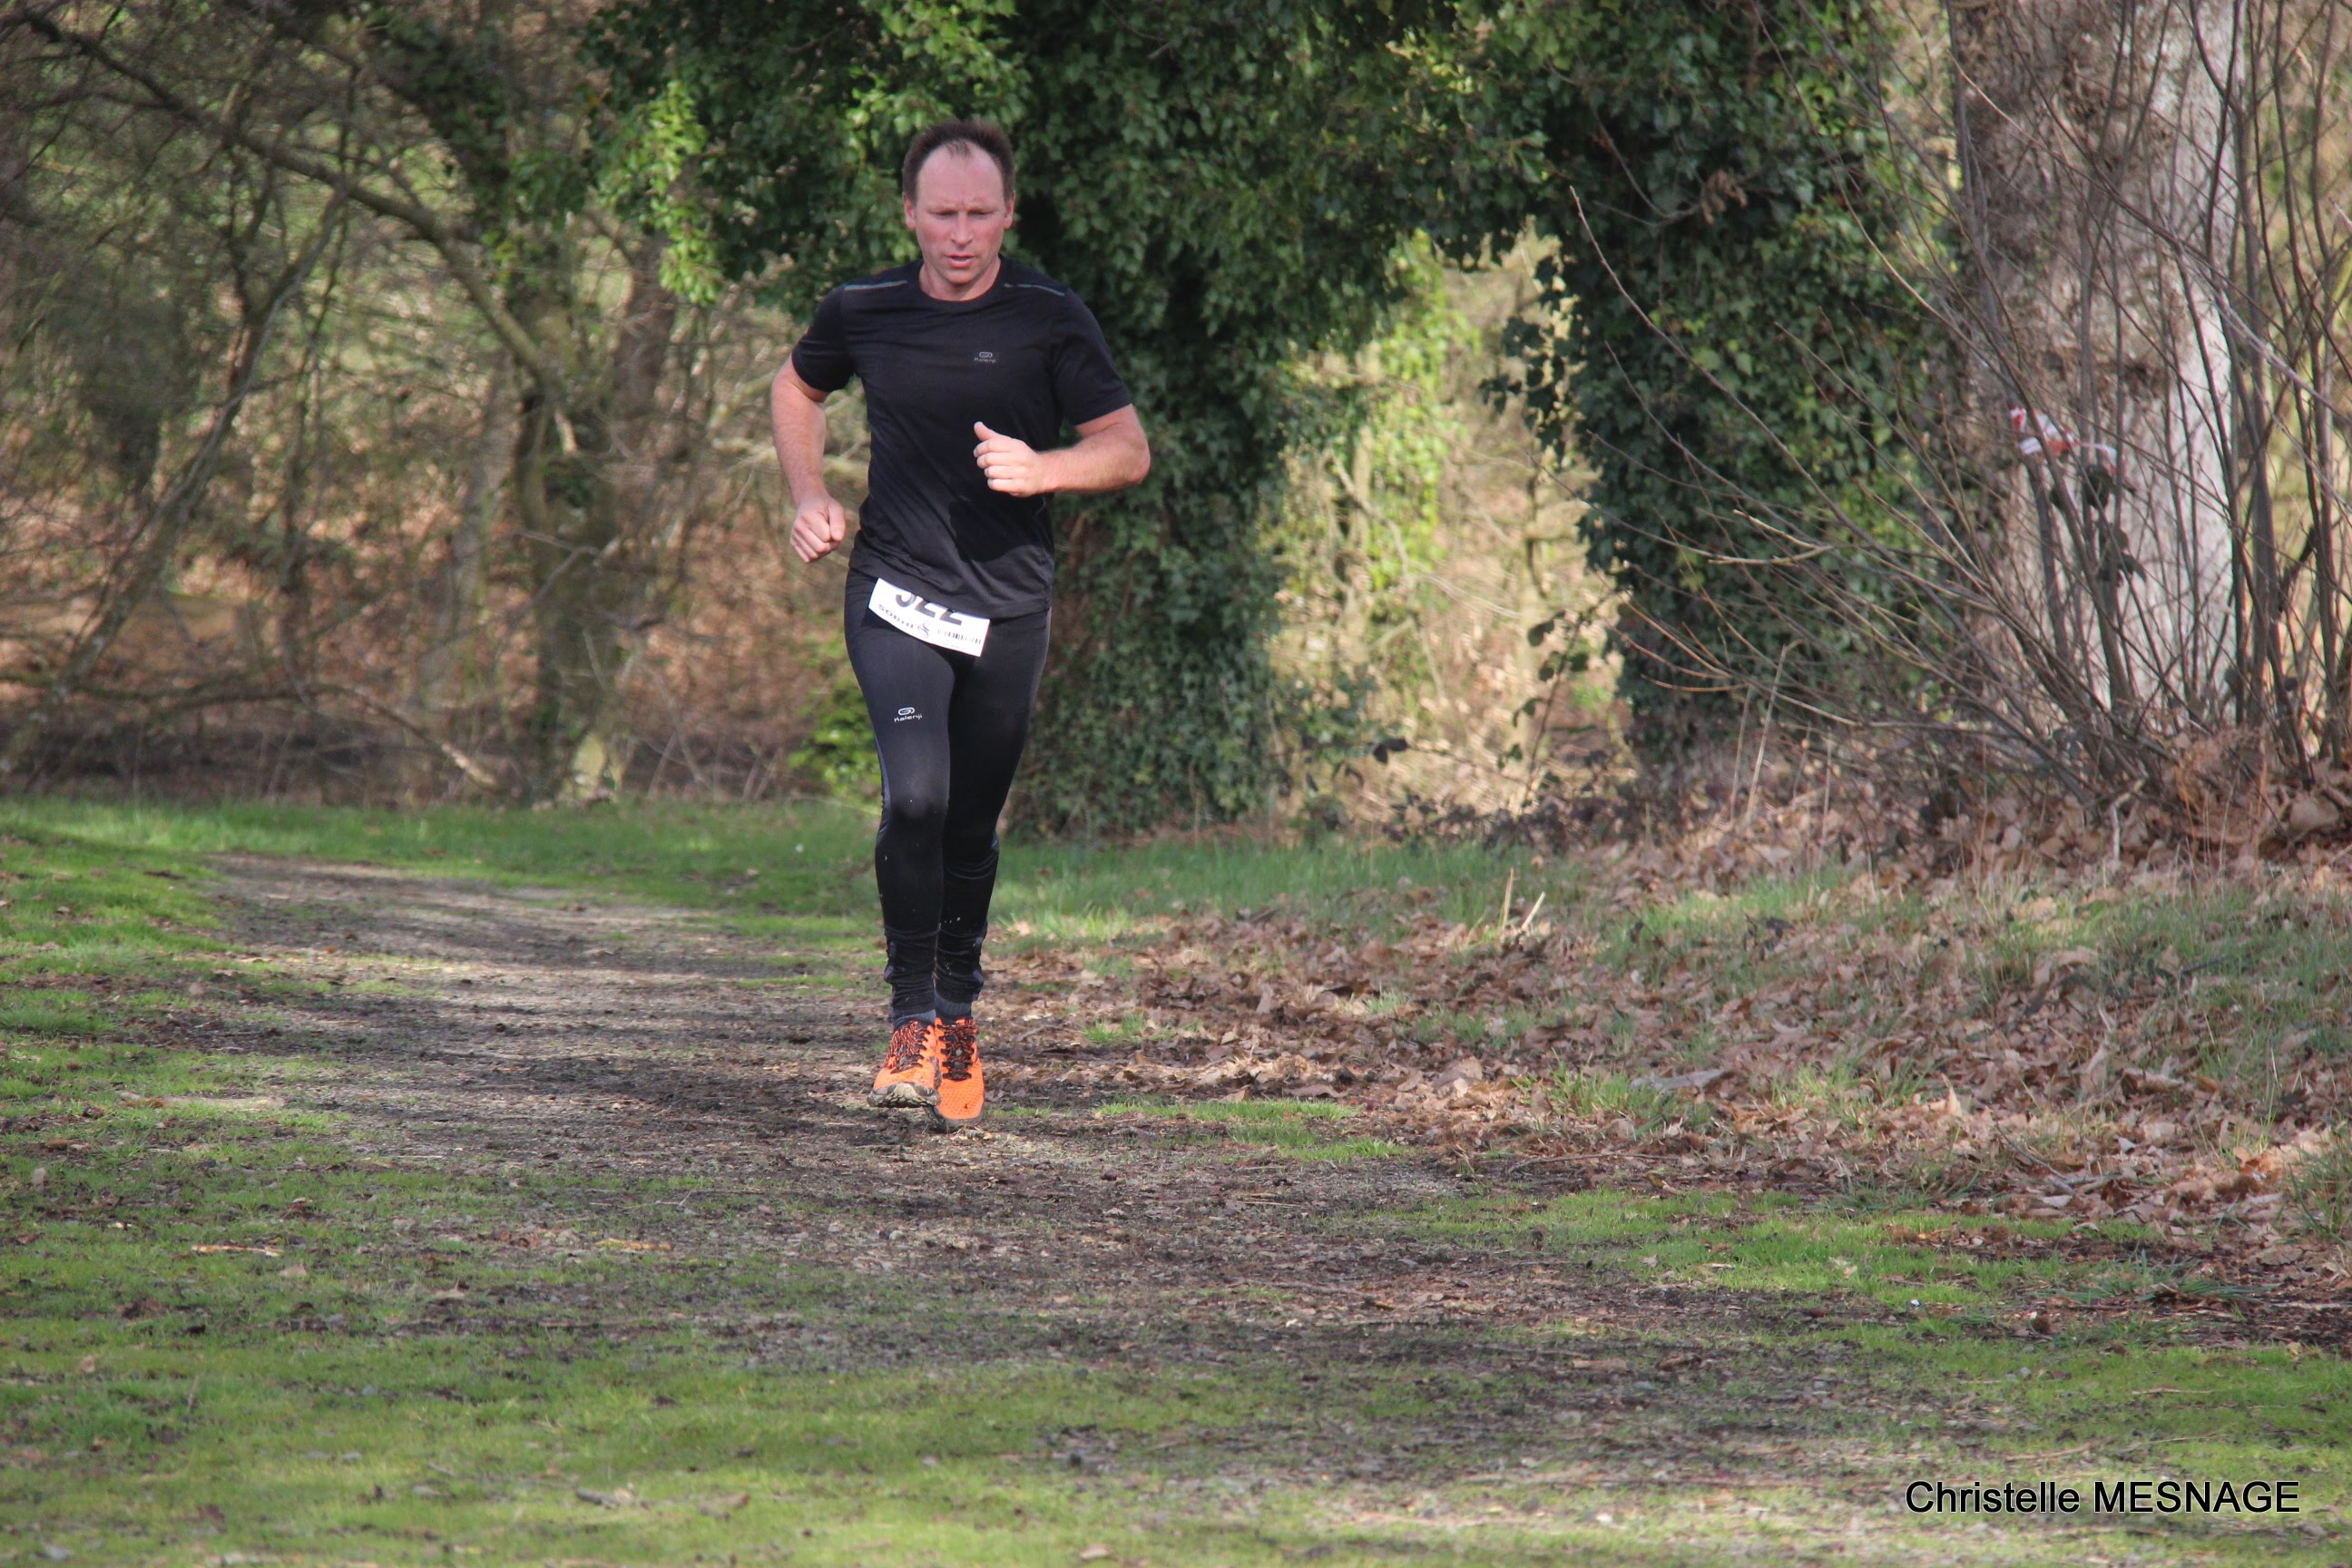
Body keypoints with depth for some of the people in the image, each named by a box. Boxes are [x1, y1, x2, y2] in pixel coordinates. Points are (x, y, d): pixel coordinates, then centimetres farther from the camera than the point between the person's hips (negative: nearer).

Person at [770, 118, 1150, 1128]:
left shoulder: (1049, 319, -6)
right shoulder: (863, 312, 0)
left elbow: (1128, 449, -3)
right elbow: (798, 389, 22)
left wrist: (1040, 468, -22)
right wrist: (809, 498, 7)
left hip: (1009, 609, 0)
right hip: (895, 597, 0)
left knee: (971, 827, 8)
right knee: (916, 797, -20)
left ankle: (957, 1011, 30)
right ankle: (912, 1017, -7)